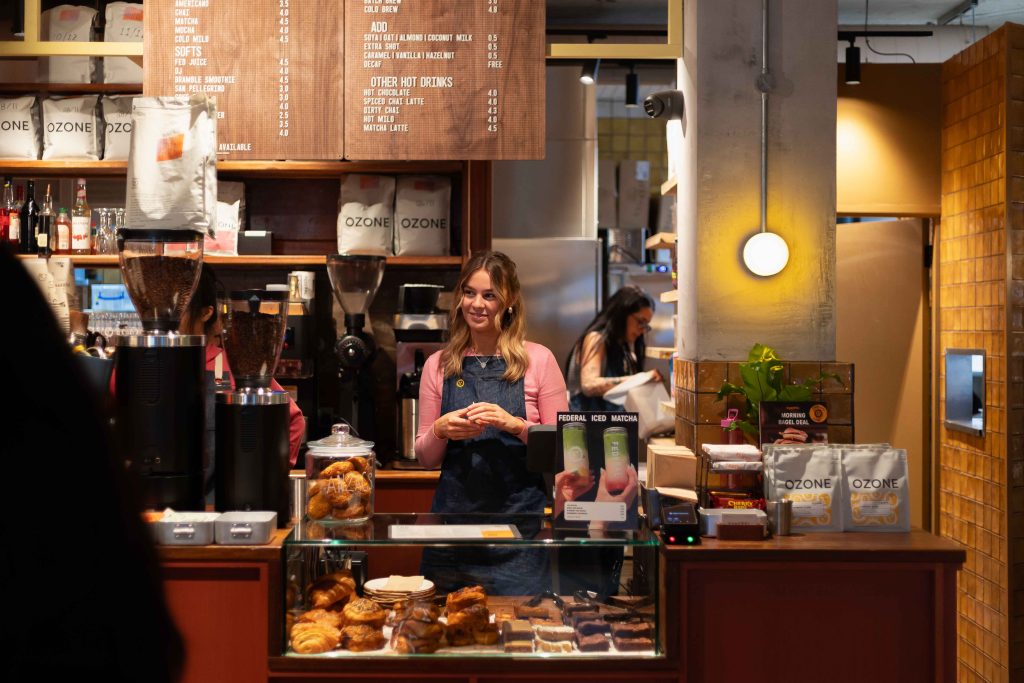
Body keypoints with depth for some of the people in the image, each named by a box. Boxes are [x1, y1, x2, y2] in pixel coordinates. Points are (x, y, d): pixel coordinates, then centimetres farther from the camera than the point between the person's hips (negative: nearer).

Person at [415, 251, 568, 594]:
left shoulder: (538, 360, 1)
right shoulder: (439, 365, 9)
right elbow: (425, 456, 12)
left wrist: (515, 425, -16)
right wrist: (440, 431, -8)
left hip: (519, 514, -2)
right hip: (454, 512, 2)